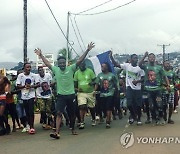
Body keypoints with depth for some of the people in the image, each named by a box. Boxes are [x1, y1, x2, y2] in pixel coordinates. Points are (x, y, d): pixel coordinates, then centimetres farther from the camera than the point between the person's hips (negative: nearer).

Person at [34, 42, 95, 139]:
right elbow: (47, 63, 8)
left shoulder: (71, 69, -3)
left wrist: (87, 50, -16)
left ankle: (73, 129, 33)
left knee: (72, 114, 13)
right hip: (61, 95, 0)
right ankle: (57, 132, -16)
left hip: (71, 95, 0)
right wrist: (41, 55, 5)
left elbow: (80, 61, -9)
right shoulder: (55, 70, 3)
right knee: (59, 113, -12)